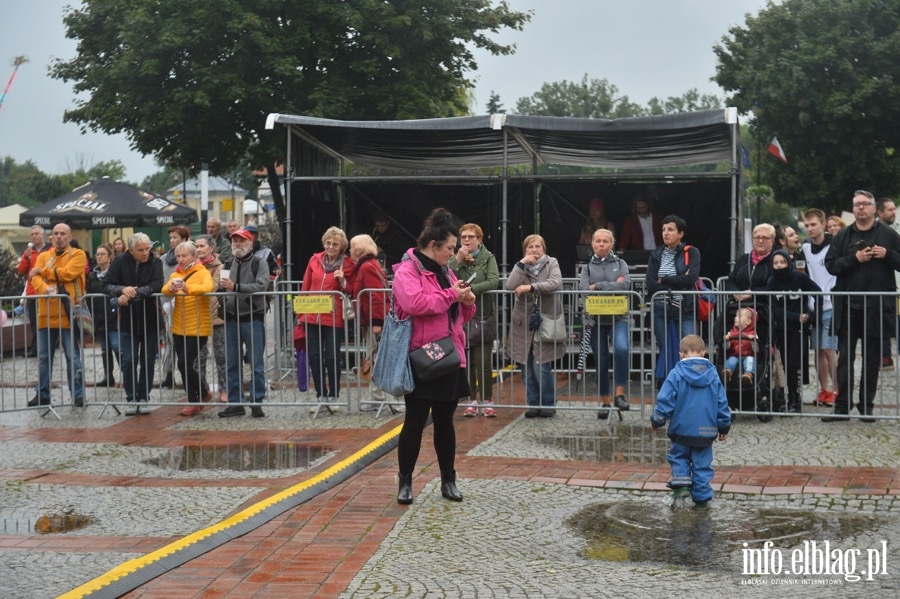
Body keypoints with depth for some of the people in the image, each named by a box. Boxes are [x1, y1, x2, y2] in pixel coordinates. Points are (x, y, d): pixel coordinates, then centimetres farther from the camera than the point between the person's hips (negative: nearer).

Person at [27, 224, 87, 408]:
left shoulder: (78, 255, 2)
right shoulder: (43, 256, 14)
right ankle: (42, 395, 17)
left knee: (73, 357, -2)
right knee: (43, 357, 9)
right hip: (46, 313, 4)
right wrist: (44, 288, -23)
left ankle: (78, 395, 3)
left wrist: (42, 271, -4)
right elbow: (35, 279, 0)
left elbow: (67, 273, -14)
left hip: (68, 314, -4)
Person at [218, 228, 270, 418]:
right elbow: (220, 287, 12)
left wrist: (236, 287, -25)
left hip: (253, 319, -5)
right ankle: (235, 403, 15)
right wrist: (222, 285, -10)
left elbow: (261, 286, -18)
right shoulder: (227, 265, 14)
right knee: (232, 364, 8)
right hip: (231, 319, 5)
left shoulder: (259, 264, -2)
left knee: (256, 364, -1)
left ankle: (257, 402, 5)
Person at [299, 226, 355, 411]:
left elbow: (351, 292, 6)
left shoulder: (348, 264, -1)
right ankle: (321, 396, 18)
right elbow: (305, 287, 14)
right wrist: (301, 312, 13)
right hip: (312, 317, 3)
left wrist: (343, 282, -13)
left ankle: (333, 397, 12)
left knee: (332, 358, -2)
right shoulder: (314, 260, 7)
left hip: (334, 318, -3)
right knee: (315, 357, 6)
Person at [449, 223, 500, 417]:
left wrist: (470, 288, -20)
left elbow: (494, 281, -14)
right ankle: (472, 401, 14)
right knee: (466, 362, 6)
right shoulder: (456, 258, 7)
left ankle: (487, 401, 6)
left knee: (483, 362, -3)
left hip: (483, 317, -2)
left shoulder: (488, 258, 2)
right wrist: (458, 259, -13)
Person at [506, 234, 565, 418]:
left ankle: (548, 404, 6)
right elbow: (509, 287, -9)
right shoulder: (521, 266, 9)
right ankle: (533, 404, 16)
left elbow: (556, 283, -18)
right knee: (527, 367, 5)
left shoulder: (552, 263, 2)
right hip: (524, 325, 3)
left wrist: (531, 287, -24)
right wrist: (521, 264, -13)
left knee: (542, 367, -9)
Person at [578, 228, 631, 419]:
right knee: (601, 362, 5)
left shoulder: (620, 264, 8)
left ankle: (619, 394, -18)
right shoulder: (587, 267, 9)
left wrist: (598, 286, -9)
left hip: (618, 317, -1)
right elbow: (584, 290, -7)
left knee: (621, 349, -28)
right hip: (595, 319, 1)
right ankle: (604, 403, 17)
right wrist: (612, 286, -14)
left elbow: (625, 285, -10)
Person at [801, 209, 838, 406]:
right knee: (818, 350, 9)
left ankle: (837, 391, -1)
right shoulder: (805, 247, 8)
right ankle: (824, 390, 18)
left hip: (831, 305, -6)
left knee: (829, 349, -8)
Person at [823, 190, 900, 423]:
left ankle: (867, 406, 15)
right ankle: (842, 406, 6)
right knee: (845, 358, 3)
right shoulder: (843, 236, 7)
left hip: (876, 307, -1)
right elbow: (830, 265, -1)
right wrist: (854, 258, -13)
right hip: (848, 307, 1)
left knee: (872, 359, 7)